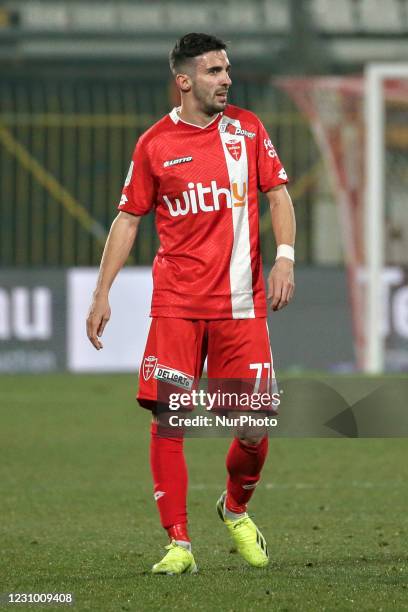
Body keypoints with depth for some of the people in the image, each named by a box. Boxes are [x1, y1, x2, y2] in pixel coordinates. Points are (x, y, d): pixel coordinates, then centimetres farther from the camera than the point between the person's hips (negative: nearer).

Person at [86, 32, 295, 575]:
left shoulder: (247, 128, 7)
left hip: (241, 303, 1)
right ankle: (179, 546, -2)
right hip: (176, 305, -1)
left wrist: (285, 256, -7)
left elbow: (278, 194, 10)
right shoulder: (154, 144, 3)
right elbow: (129, 218, 8)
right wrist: (102, 294, 3)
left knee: (255, 428, -2)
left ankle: (236, 510, 28)